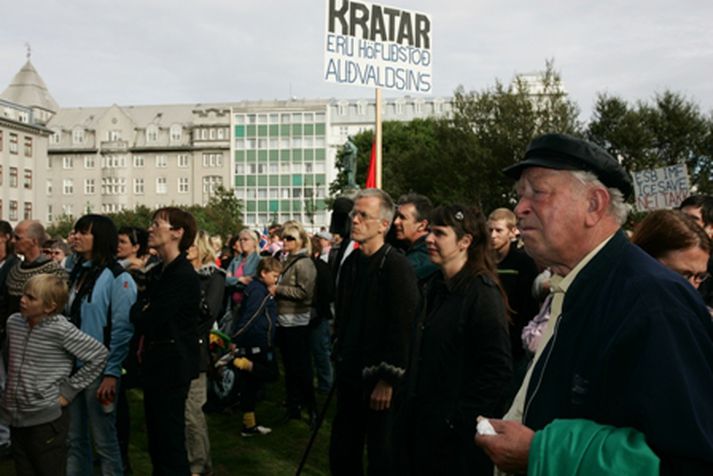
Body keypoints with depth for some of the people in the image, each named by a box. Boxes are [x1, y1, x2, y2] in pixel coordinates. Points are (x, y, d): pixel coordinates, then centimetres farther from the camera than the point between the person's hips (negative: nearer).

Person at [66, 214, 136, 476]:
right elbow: (67, 320, 14)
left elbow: (123, 329, -15)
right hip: (72, 367, 7)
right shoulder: (78, 273, 11)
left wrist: (112, 373, -18)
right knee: (75, 438, 15)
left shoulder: (117, 277, -12)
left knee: (104, 441, 3)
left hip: (99, 370, -7)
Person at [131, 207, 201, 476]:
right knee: (156, 437, 19)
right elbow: (144, 317, 19)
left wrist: (136, 309, -2)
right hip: (156, 362, 9)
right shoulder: (156, 273, 10)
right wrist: (142, 310, -2)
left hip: (173, 365, -9)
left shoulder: (184, 277, -20)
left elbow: (145, 321, -21)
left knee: (170, 439, 0)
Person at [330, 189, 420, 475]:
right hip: (350, 377, 7)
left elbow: (404, 326, -19)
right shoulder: (351, 263, 8)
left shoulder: (397, 266, -15)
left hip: (380, 383, -7)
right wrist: (340, 360, 15)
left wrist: (388, 380, -18)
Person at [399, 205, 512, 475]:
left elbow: (498, 369, -19)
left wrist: (462, 417, -19)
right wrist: (411, 407, 12)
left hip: (458, 433, -8)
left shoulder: (482, 292, -16)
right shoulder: (436, 288, 9)